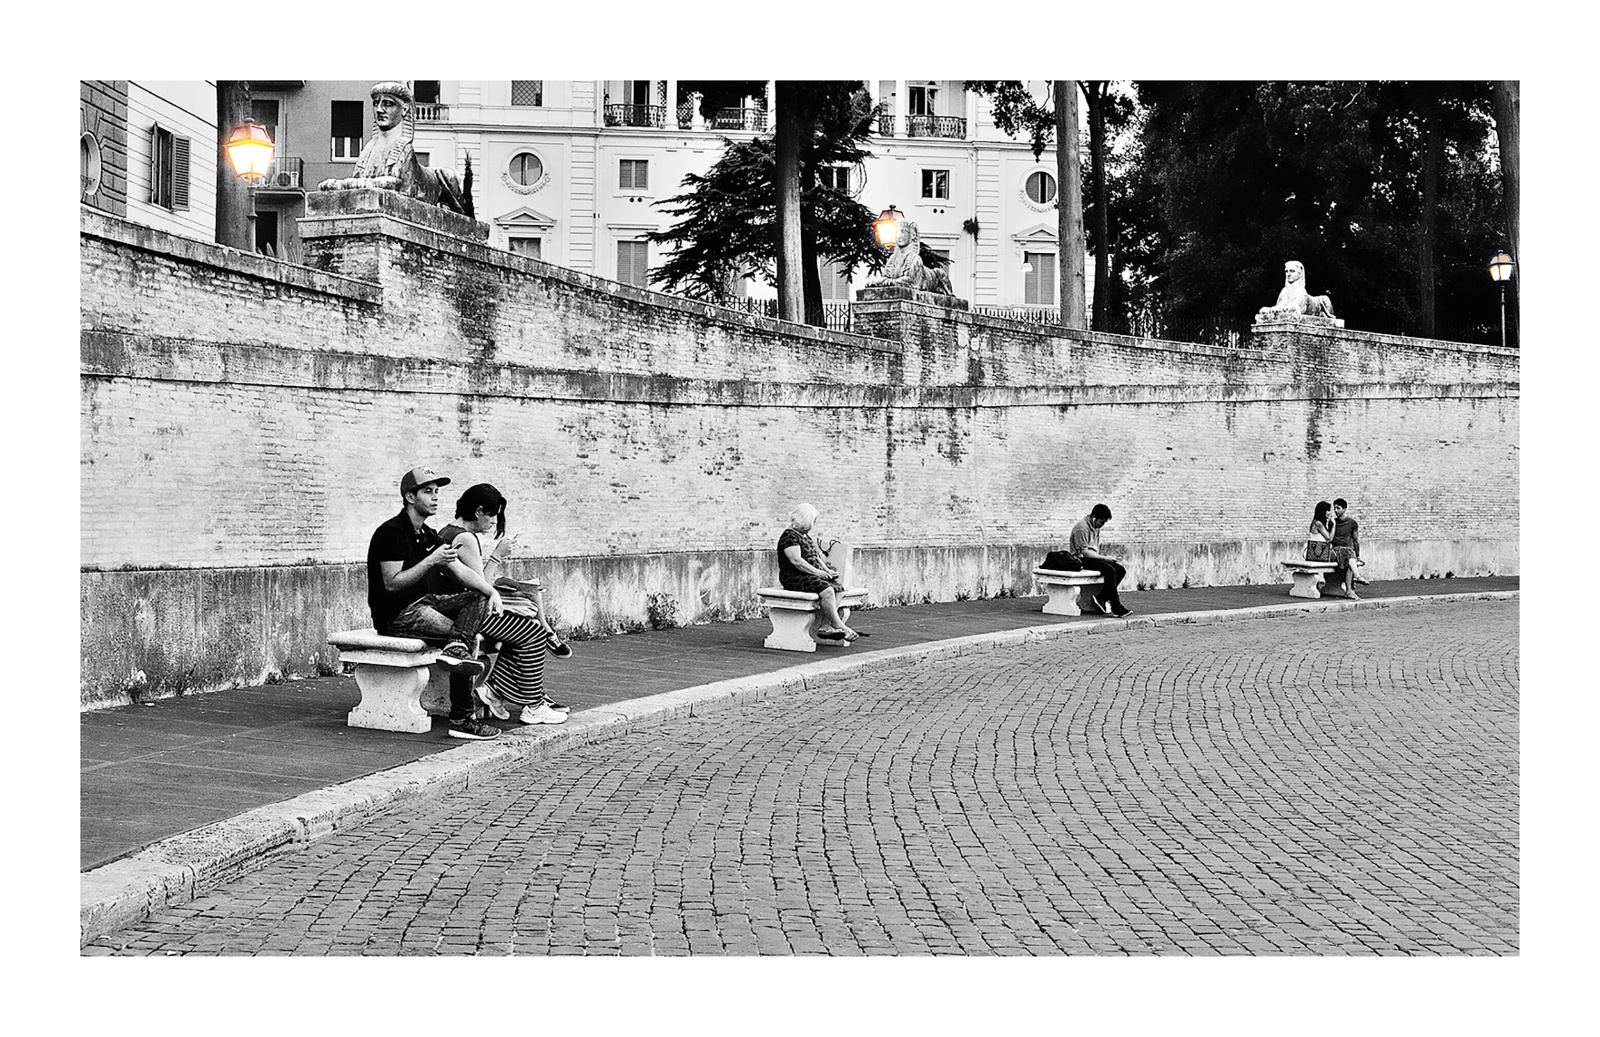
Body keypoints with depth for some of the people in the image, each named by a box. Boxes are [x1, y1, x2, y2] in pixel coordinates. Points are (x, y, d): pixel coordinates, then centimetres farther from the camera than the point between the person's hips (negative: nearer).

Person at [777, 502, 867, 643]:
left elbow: (816, 557, 23)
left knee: (838, 586, -11)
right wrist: (817, 572, -21)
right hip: (793, 577, -10)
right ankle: (839, 627, -22)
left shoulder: (806, 536, 22)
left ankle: (826, 626, -21)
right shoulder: (789, 536, -11)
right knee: (827, 590, -29)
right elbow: (796, 560, -21)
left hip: (809, 575, 10)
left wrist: (826, 570, 4)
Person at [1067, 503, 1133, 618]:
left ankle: (1102, 598, -8)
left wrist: (1104, 558, 3)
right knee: (1109, 570, -29)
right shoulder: (1082, 527, -18)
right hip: (1081, 559, -10)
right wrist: (1104, 558, -18)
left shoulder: (1096, 527, 13)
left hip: (1093, 556, 10)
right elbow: (1084, 552, -22)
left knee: (1120, 569, -5)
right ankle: (1116, 608, -30)